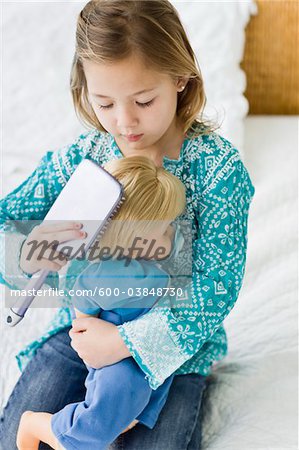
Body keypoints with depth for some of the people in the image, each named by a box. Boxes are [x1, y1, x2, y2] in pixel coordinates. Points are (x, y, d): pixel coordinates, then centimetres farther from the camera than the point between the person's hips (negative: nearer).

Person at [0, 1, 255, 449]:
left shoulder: (218, 165, -15)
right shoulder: (75, 160, -6)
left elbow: (217, 286, -17)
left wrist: (126, 341, -24)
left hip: (173, 343, -2)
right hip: (79, 327, 3)